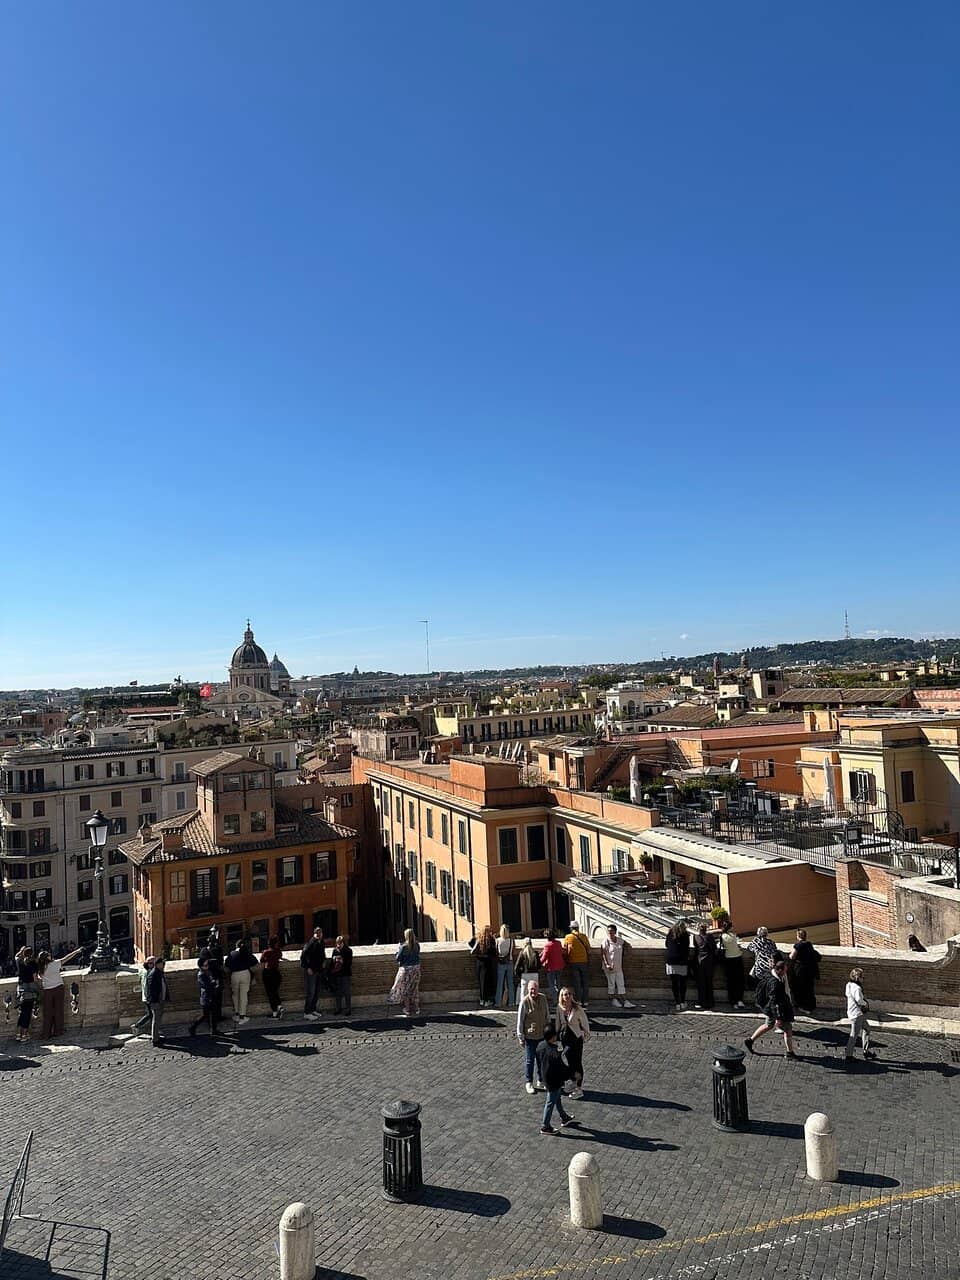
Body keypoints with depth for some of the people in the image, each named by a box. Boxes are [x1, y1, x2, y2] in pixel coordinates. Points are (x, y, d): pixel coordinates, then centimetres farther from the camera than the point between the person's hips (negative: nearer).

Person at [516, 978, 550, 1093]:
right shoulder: (524, 1001, -17)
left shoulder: (543, 998, -4)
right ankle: (529, 1083, 22)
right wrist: (520, 1037, -10)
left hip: (542, 1035, 4)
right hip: (530, 1036, -4)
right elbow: (520, 1020, -12)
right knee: (529, 1060, 7)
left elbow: (547, 1015, 9)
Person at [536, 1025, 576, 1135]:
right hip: (554, 1081, -8)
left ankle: (564, 1118, 45)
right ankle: (545, 1127, 26)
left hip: (545, 1077, 8)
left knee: (558, 1098, 27)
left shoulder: (540, 1045, -11)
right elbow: (561, 1068, -25)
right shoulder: (553, 1053, -36)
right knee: (550, 1103, 11)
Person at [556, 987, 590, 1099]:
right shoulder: (559, 1007, -7)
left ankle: (579, 1089, 8)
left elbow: (585, 1022, -9)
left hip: (576, 1037, -5)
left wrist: (586, 1035, -5)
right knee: (570, 1061, 15)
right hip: (565, 1037, 5)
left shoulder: (577, 1008, -19)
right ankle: (574, 1084, 32)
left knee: (577, 1063, -1)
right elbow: (558, 1022, 8)